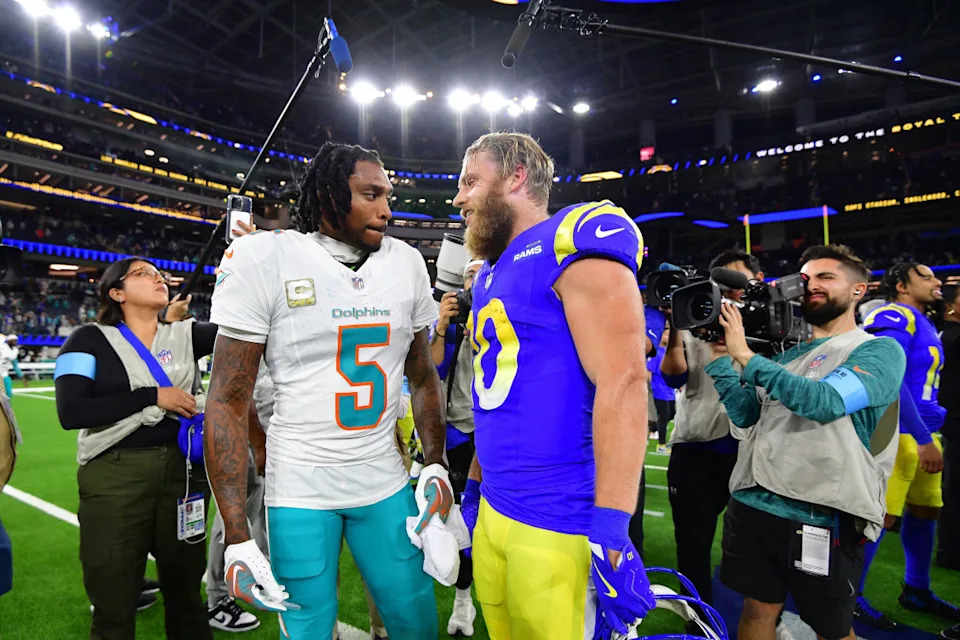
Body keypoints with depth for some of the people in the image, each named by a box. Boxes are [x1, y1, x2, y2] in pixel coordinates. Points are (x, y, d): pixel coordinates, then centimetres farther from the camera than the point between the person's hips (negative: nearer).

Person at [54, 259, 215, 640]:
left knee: (185, 590, 17)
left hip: (183, 471, 3)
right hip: (116, 478, -3)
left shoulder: (184, 335, 8)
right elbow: (71, 412, -13)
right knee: (114, 604, 11)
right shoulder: (91, 340, -2)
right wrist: (153, 396, -15)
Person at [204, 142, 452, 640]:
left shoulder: (406, 264, 0)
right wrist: (236, 536, -12)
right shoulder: (264, 260, -11)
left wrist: (435, 465, 2)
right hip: (300, 491, -3)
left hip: (385, 484, 4)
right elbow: (228, 401, -10)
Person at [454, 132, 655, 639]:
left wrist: (611, 530, -23)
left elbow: (622, 383, -21)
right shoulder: (491, 274, 13)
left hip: (558, 527, -8)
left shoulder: (571, 246, -13)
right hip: (493, 511, 8)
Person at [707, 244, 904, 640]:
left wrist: (745, 355, -23)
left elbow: (825, 401, -23)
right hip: (752, 505, 5)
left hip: (822, 515, -5)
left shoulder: (879, 351, -4)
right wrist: (719, 356, -2)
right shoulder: (789, 354, 14)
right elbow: (747, 415, 7)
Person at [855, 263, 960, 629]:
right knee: (881, 516, -5)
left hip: (921, 433, 10)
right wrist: (924, 439, -20)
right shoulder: (894, 319, -13)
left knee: (924, 510, 17)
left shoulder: (923, 323, 17)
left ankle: (917, 591, 32)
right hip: (896, 434, -10)